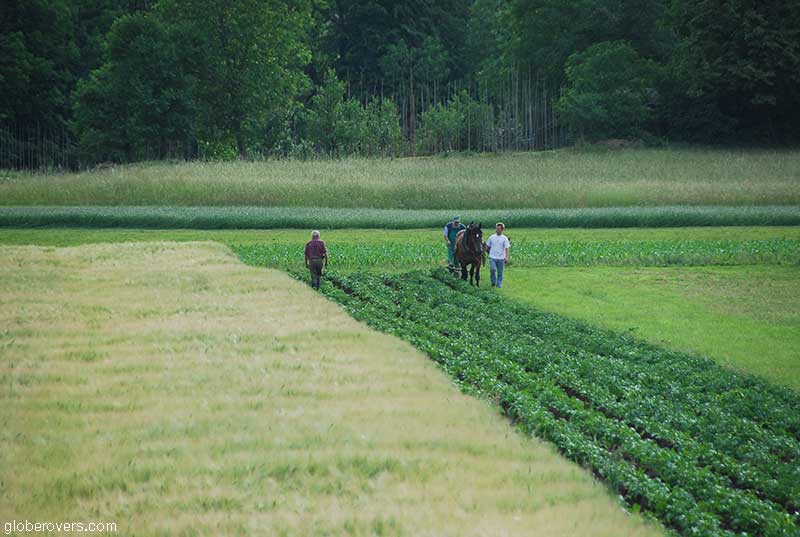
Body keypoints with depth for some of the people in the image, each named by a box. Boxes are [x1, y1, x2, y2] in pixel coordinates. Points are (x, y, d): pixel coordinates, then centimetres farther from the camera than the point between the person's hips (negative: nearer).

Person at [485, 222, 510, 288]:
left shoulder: (504, 238, 0)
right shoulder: (492, 237, 5)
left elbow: (506, 248, -6)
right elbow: (487, 246, 14)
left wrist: (506, 257, -17)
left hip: (501, 258, 0)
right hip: (492, 257, 0)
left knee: (500, 272, 5)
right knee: (492, 269, -18)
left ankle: (499, 284, 18)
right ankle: (493, 282, 1)